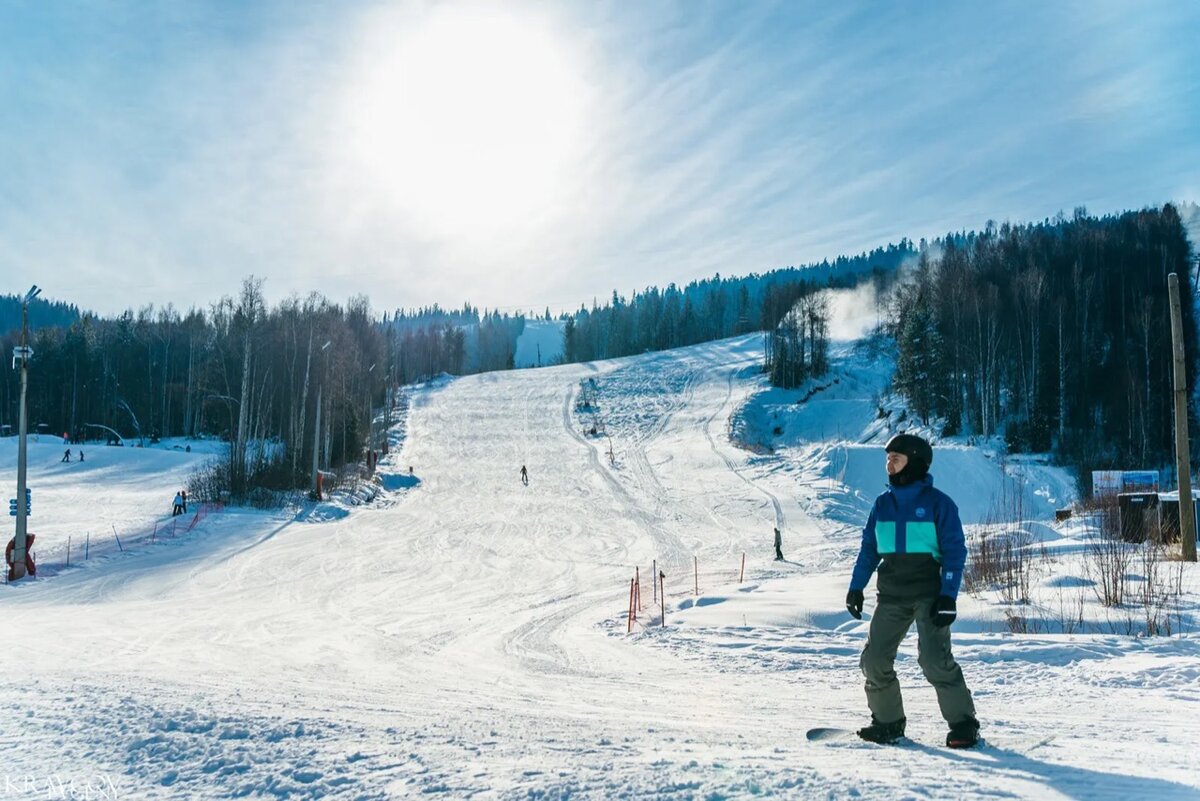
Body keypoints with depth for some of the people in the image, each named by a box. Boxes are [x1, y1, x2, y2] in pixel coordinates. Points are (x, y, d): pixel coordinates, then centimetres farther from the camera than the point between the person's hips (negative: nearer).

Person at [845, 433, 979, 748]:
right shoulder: (883, 503, 11)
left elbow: (955, 552, -5)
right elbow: (869, 548, 16)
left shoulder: (938, 502, -4)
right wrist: (856, 587, 10)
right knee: (874, 659, 0)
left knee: (934, 658, -16)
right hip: (891, 595, 5)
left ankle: (963, 723, -1)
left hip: (929, 594, -5)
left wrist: (948, 596, -13)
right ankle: (888, 722, 16)